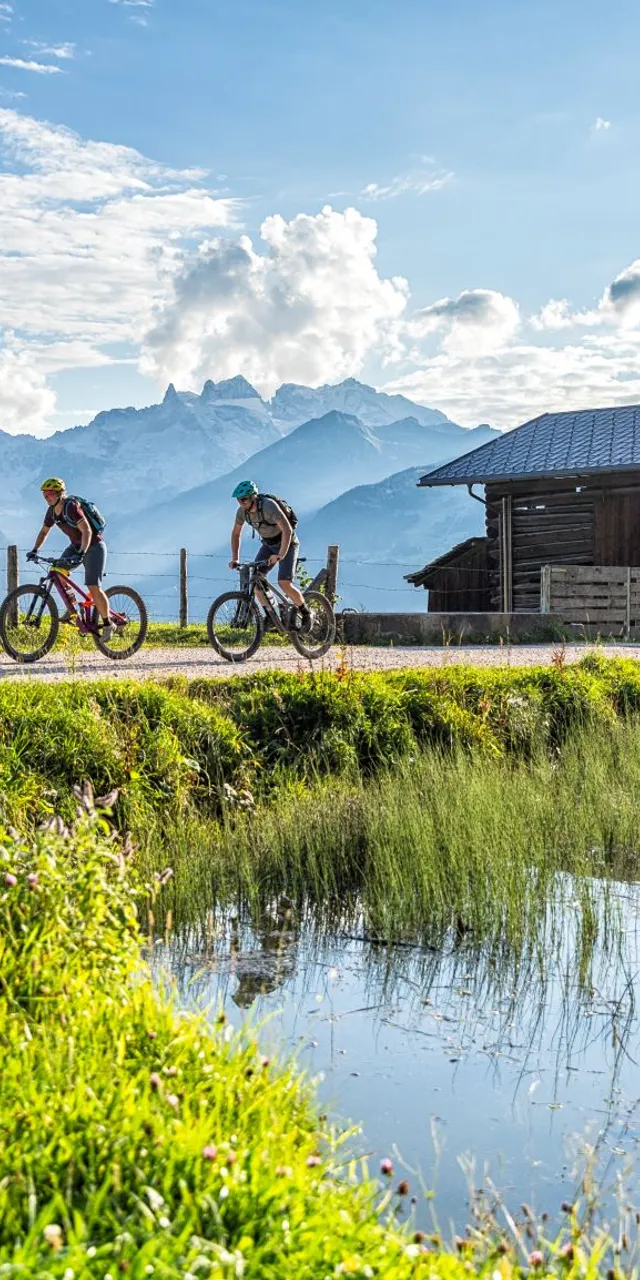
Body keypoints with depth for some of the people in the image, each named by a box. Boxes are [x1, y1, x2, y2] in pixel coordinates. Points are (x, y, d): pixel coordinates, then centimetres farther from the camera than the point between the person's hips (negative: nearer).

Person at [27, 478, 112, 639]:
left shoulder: (71, 507, -27)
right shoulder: (52, 511, -2)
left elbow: (87, 531, -36)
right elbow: (44, 532, 14)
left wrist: (81, 554, -46)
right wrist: (34, 550, 2)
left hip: (93, 546, -8)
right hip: (76, 546, 8)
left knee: (93, 587, -15)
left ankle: (107, 624, -1)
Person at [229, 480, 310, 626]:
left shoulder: (269, 506, -32)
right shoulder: (242, 511, -11)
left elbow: (287, 530, -38)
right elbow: (236, 534, 4)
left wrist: (280, 555, -46)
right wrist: (234, 559, -4)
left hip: (287, 544, -7)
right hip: (268, 544, 7)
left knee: (284, 583, -20)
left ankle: (306, 613, 3)